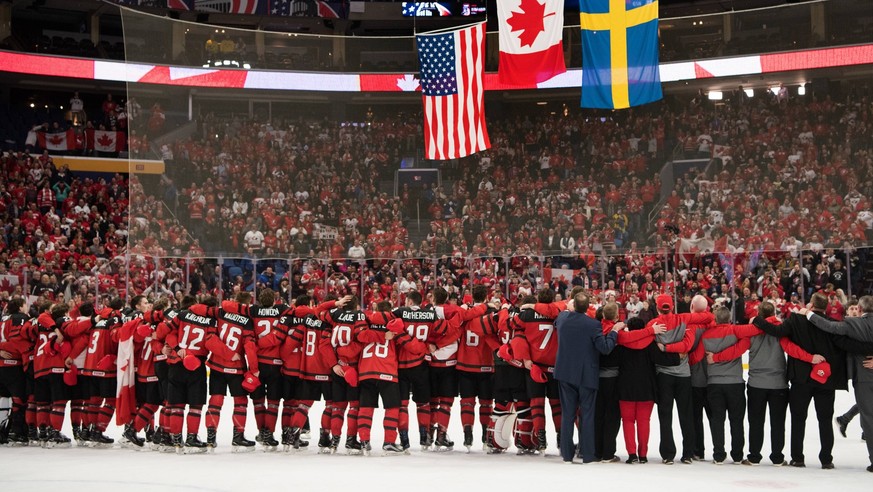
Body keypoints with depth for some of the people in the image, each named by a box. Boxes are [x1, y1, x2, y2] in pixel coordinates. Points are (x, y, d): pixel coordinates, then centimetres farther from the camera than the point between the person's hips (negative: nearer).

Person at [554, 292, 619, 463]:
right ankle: (587, 454, 4)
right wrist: (614, 331, -4)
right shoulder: (593, 325, -17)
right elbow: (605, 348, -16)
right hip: (587, 375, -4)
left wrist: (569, 309, 37)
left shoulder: (562, 318, -2)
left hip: (565, 373, 4)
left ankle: (567, 454, 9)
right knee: (587, 415, 4)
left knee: (567, 415, 9)